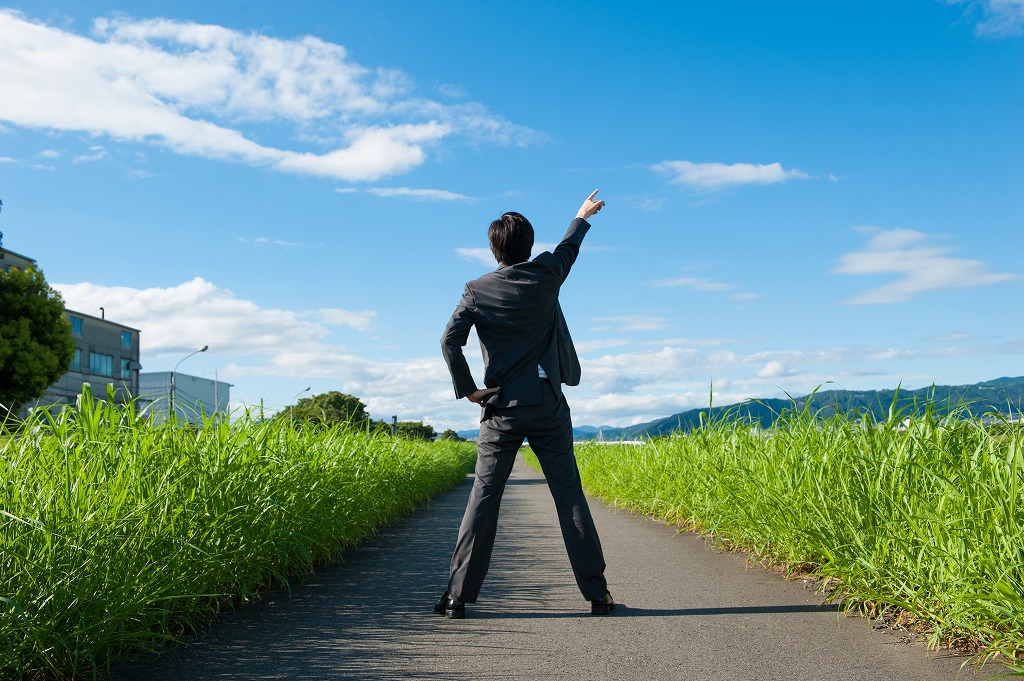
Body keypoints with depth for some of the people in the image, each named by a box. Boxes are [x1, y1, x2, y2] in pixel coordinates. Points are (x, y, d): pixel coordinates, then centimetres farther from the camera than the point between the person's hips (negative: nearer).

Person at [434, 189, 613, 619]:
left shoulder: (477, 291, 0)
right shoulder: (545, 275, 1)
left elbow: (450, 342, -11)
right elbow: (569, 247, 22)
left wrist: (467, 390, -1)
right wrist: (583, 216, 41)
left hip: (502, 410, 0)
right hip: (548, 407, 0)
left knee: (484, 498, 3)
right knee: (569, 495, 4)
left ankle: (458, 596, 3)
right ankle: (596, 593, 7)